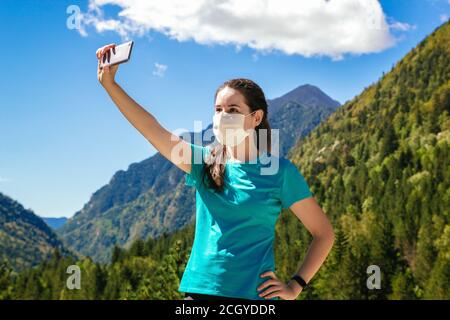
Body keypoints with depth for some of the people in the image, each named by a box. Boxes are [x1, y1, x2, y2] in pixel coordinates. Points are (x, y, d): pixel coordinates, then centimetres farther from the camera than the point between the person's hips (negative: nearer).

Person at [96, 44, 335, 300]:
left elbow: (324, 234, 1)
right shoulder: (205, 162, 5)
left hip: (252, 294, -3)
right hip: (199, 288, 3)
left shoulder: (279, 171, -3)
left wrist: (295, 286, -5)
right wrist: (109, 83, -14)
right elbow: (152, 129, -6)